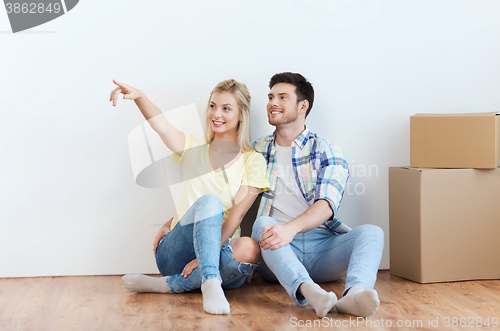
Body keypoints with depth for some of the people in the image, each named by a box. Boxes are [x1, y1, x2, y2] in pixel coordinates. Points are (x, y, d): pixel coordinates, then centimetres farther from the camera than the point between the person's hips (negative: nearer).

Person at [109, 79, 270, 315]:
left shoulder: (253, 161, 6)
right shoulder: (193, 149, 14)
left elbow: (236, 214, -6)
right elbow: (160, 125, -7)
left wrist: (210, 252, -18)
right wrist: (139, 96, -27)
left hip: (219, 250, 0)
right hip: (175, 254, 1)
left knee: (249, 249, -35)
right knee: (209, 201, -29)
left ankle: (167, 285, -27)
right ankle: (210, 282, -41)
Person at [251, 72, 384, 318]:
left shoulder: (326, 151, 8)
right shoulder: (258, 150, 16)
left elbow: (326, 205, -9)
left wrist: (291, 228, -30)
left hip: (322, 247, 0)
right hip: (276, 253, 0)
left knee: (371, 232, -24)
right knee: (263, 223, -30)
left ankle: (354, 294, -54)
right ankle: (307, 290, -55)